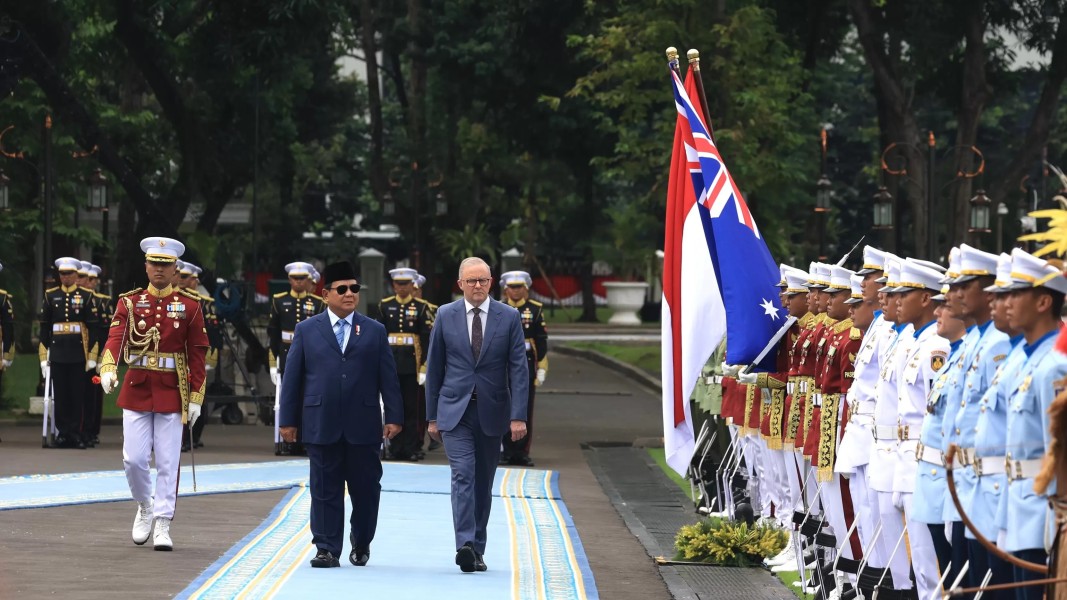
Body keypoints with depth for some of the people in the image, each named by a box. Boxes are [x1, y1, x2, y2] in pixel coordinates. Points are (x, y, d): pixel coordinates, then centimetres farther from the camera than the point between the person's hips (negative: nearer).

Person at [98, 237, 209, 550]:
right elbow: (116, 337, -13)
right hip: (136, 391, 1)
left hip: (171, 392, -1)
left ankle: (162, 525, 5)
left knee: (167, 462, -1)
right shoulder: (129, 302, 2)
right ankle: (145, 507, 25)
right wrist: (108, 369, -33)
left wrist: (195, 397, -3)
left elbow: (197, 354, 2)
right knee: (133, 459, -1)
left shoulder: (189, 306, 2)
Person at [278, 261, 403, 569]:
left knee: (365, 488, 5)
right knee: (325, 490, 0)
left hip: (363, 425, 1)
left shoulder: (374, 331, 10)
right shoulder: (306, 330, 8)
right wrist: (288, 420, 2)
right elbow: (292, 377, 7)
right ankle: (327, 549, 5)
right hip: (321, 425, -1)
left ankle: (361, 543, 24)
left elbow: (388, 378, 7)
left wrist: (394, 417, -1)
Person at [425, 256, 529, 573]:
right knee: (463, 473, -16)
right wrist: (432, 416, 5)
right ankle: (465, 544, -25)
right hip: (455, 410, -1)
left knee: (483, 481, 8)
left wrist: (518, 416, -11)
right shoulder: (445, 315, 2)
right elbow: (434, 368, 7)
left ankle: (476, 550, 16)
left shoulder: (509, 317, 0)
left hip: (491, 412, 1)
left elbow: (519, 368, -3)